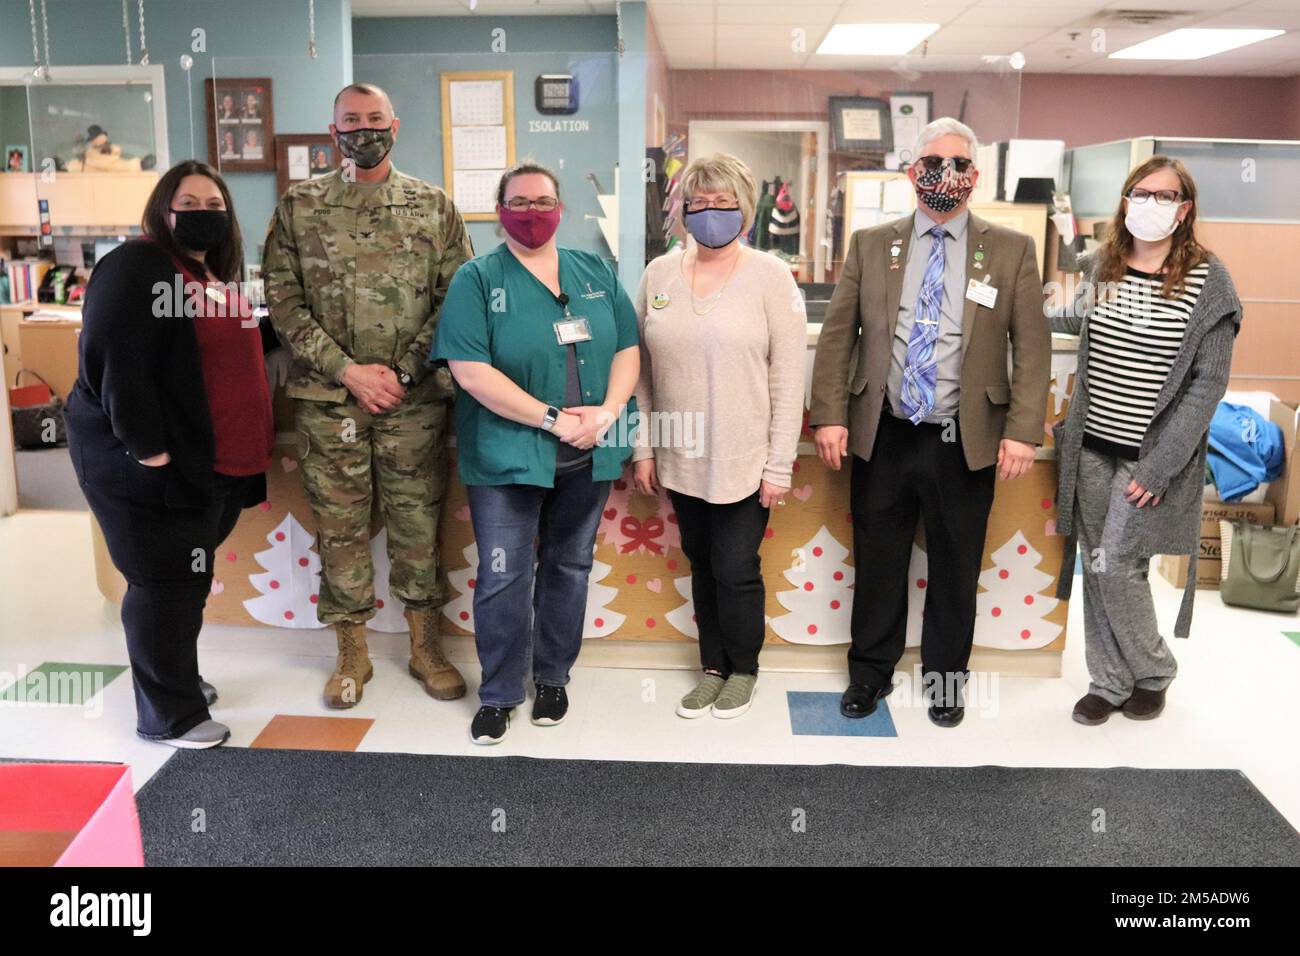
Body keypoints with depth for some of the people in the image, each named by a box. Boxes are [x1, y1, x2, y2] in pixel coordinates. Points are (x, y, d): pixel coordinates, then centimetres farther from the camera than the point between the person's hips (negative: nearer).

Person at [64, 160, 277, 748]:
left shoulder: (218, 279, 17)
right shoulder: (135, 266, -12)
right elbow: (112, 359, -21)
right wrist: (146, 447, -24)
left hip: (215, 465, 9)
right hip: (151, 466, -9)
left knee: (189, 580, 18)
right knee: (164, 584, 0)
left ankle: (175, 680, 36)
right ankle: (168, 714, 13)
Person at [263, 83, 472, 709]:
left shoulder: (434, 205, 6)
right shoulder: (299, 205, 6)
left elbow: (457, 298, 1)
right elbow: (283, 298, 0)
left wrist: (400, 372, -9)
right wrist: (347, 370, -10)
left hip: (414, 400, 0)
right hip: (328, 399, 1)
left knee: (418, 522, 7)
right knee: (339, 526, 7)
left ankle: (425, 645, 22)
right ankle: (351, 651, 21)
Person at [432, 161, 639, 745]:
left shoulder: (596, 273, 9)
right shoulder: (477, 280, -4)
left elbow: (627, 349, 7)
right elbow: (470, 370, -14)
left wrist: (608, 411, -12)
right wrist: (554, 419, -17)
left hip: (587, 457, 4)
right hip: (507, 457, -4)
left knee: (570, 567, 14)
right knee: (503, 576, 1)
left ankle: (552, 678, 31)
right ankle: (498, 694, 19)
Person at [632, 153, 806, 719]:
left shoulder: (770, 277, -6)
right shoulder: (659, 274, 5)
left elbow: (788, 380, -7)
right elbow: (641, 370, 9)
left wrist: (779, 466, -10)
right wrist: (644, 449, 6)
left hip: (744, 461, -3)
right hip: (681, 459, 4)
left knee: (735, 570, 2)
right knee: (701, 565, 15)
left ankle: (743, 670, 27)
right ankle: (713, 668, 33)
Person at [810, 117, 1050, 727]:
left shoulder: (1012, 251, 2)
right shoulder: (871, 245, 5)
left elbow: (1031, 348, -1)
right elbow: (837, 337, 3)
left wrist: (1023, 431, -10)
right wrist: (830, 415, -5)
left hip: (966, 443, 0)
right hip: (882, 439, 1)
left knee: (955, 568, 11)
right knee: (877, 563, 12)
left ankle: (945, 678, 31)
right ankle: (870, 672, 30)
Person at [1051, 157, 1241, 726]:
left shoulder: (1207, 282, -8)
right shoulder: (1100, 268, 4)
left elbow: (1209, 382, -11)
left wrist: (1160, 465, -16)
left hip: (1151, 455, -4)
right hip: (1091, 448, 4)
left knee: (1115, 567, -5)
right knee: (1096, 566, 8)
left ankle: (1153, 673, 21)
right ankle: (1109, 681, 24)